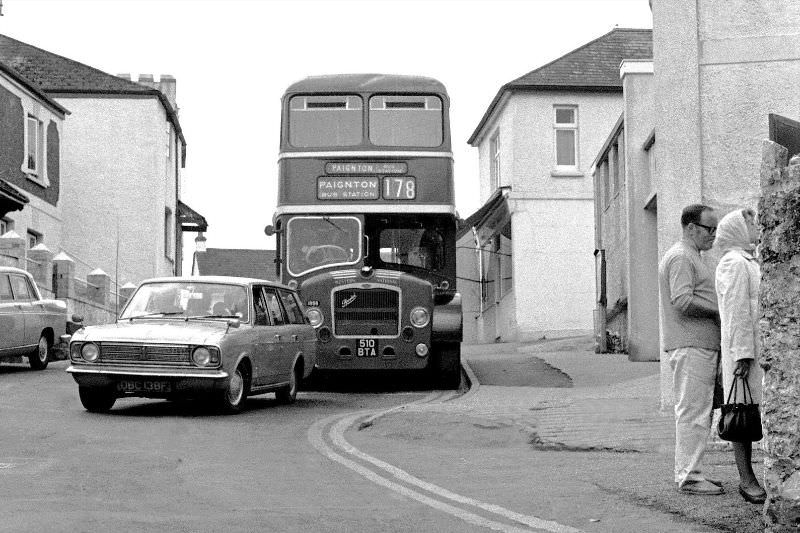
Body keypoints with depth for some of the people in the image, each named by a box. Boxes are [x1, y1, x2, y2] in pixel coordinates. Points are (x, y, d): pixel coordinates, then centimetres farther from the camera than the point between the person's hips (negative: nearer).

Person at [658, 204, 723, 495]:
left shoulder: (691, 258, 22)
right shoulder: (680, 257, -12)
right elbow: (683, 301, -22)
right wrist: (719, 309, -15)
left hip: (702, 345, 11)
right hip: (690, 346, -11)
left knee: (697, 412, 13)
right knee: (693, 411, -9)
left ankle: (689, 471, 19)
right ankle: (689, 476, -7)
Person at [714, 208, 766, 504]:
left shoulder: (749, 262, 21)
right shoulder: (734, 263, -10)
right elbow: (737, 313, -16)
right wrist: (742, 354, -20)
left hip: (758, 347, 9)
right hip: (743, 349, -9)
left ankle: (749, 476, 11)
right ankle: (746, 480, -4)